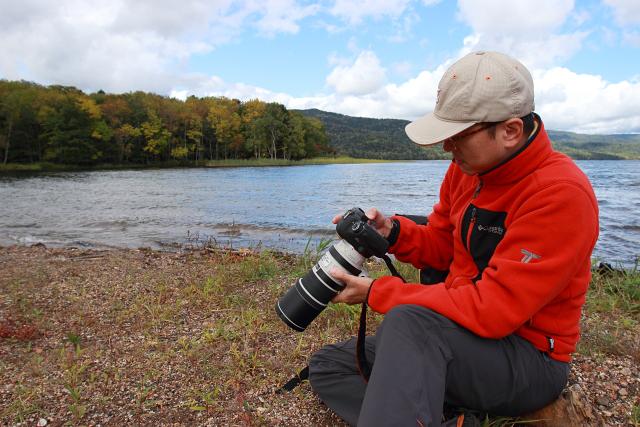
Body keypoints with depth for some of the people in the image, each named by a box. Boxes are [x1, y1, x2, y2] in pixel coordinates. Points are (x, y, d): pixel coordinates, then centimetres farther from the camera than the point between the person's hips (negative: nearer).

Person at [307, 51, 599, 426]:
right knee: (328, 366, 2)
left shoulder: (561, 194, -23)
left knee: (408, 320, -38)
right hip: (457, 340, 8)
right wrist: (392, 231, -9)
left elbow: (493, 310, -28)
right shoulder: (467, 168, 1)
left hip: (529, 359, -8)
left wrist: (376, 293, -23)